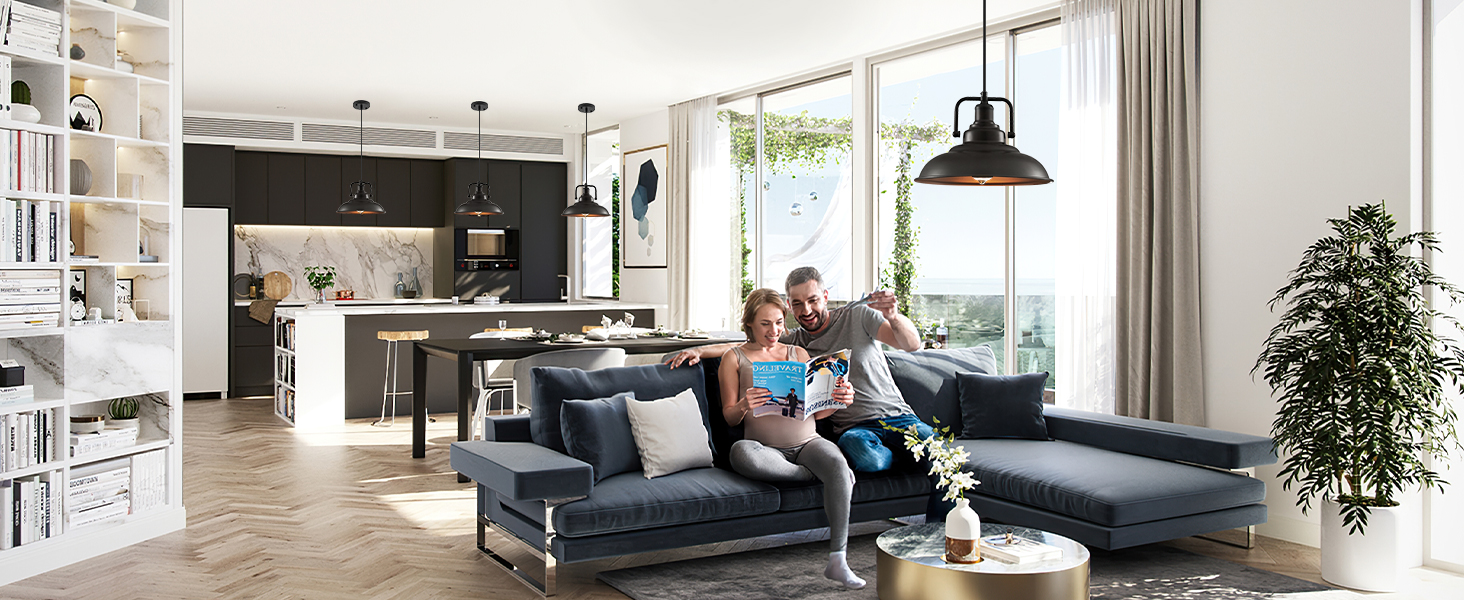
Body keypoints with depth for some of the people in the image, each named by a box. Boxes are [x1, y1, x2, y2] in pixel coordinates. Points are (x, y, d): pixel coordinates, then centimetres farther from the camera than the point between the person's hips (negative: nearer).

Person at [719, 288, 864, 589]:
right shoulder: (734, 358, 8)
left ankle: (837, 560, -32)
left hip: (807, 442, 2)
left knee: (836, 462, -32)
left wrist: (839, 401, -10)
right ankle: (817, 474, -20)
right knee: (740, 452, -38)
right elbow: (729, 417, 4)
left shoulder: (799, 354, 17)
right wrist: (743, 406, -21)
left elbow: (816, 412, 13)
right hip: (766, 448, -2)